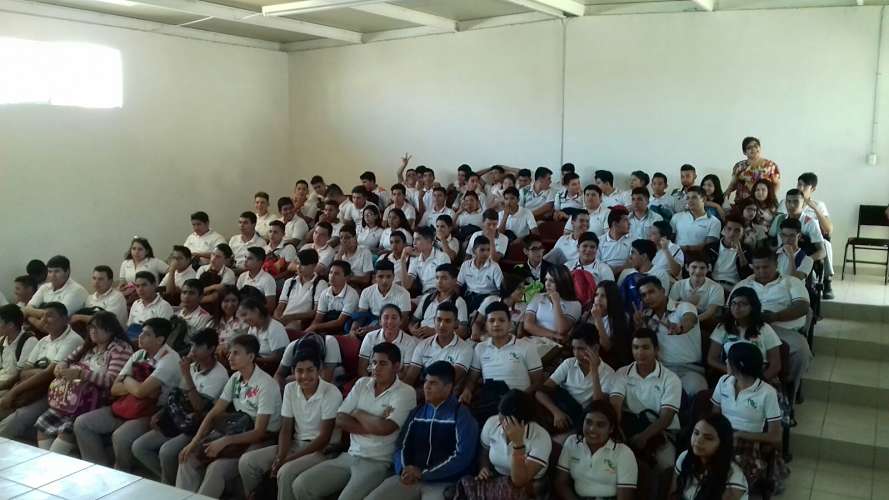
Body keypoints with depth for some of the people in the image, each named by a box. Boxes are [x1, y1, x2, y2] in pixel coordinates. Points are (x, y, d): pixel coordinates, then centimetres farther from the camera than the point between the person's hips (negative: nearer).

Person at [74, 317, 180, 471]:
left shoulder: (169, 359, -16)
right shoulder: (138, 355, 9)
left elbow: (141, 391, -25)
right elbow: (114, 389, 7)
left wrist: (127, 380, -4)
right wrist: (134, 386, -12)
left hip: (155, 413, -8)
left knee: (120, 437, -32)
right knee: (81, 423, 1)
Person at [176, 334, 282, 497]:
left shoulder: (265, 384, -20)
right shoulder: (235, 378, 3)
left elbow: (259, 432, -22)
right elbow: (213, 413, 2)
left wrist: (224, 441, -32)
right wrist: (194, 441, -12)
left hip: (260, 440, -7)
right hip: (238, 432, 7)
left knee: (216, 469, -28)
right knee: (188, 458, -10)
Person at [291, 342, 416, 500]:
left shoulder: (405, 393, -9)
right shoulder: (362, 383, 9)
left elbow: (384, 428, -23)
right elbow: (340, 420, 2)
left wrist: (358, 413, -5)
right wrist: (373, 425, -11)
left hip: (378, 462, -6)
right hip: (350, 456, 6)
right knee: (301, 485, -7)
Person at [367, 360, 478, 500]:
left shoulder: (462, 416, -3)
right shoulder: (417, 413, 15)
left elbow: (462, 457, -12)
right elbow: (402, 445, 15)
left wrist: (423, 473, -14)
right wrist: (404, 470, -7)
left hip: (443, 482, -4)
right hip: (411, 477, 5)